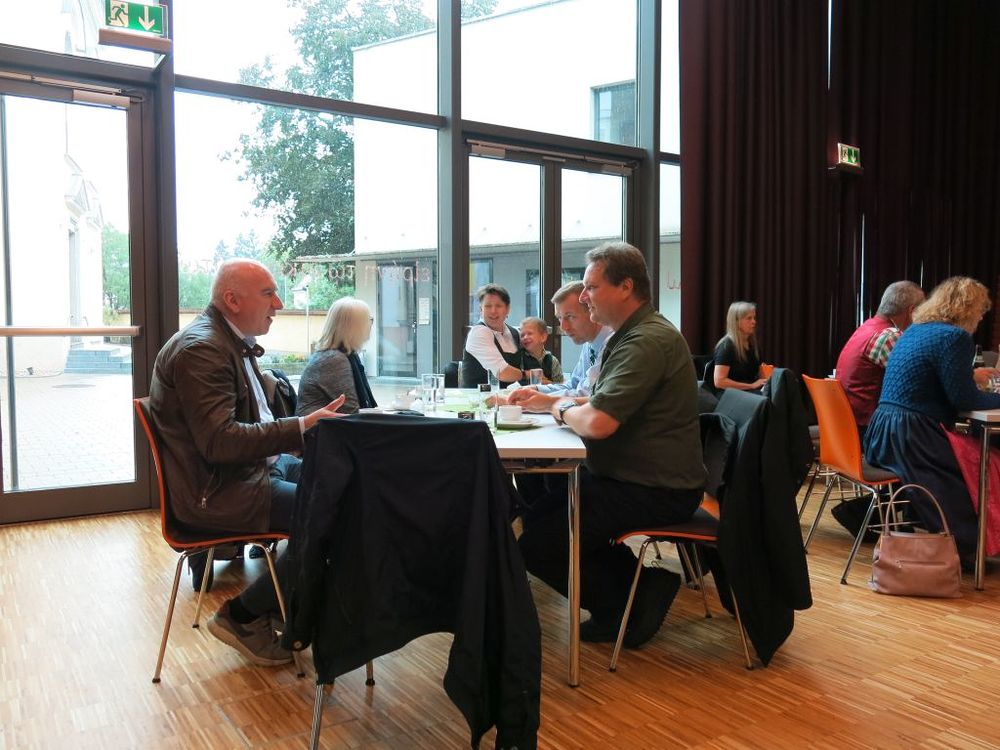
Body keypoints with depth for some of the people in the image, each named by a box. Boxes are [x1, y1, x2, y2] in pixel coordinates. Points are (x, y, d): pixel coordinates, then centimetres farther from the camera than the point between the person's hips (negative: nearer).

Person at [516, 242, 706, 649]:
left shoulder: (647, 341, -22)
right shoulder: (631, 334, 14)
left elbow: (598, 423, -31)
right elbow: (602, 403, 19)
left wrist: (563, 407, -10)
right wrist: (549, 399, 4)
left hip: (654, 492, -11)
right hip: (631, 476, 11)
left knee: (536, 545, -14)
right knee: (542, 499, 20)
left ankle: (625, 609, 6)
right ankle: (637, 583, 18)